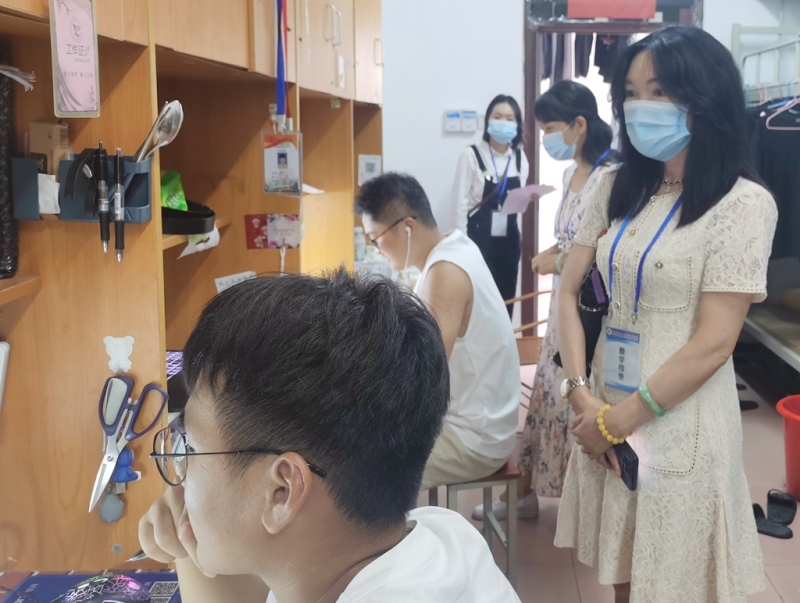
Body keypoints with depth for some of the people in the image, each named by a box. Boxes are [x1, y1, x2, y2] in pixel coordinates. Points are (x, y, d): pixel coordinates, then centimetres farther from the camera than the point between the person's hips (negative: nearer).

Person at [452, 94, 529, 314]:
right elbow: (460, 202, -9)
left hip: (509, 239, 5)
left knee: (506, 301, 8)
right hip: (479, 238, -5)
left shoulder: (520, 158, 8)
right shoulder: (471, 155, -8)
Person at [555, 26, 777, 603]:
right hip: (608, 417, 5)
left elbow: (713, 343, -16)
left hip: (679, 425, -5)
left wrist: (617, 420, -12)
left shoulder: (742, 203, -12)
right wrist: (583, 397, -8)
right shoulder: (617, 189, 6)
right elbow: (570, 292, 4)